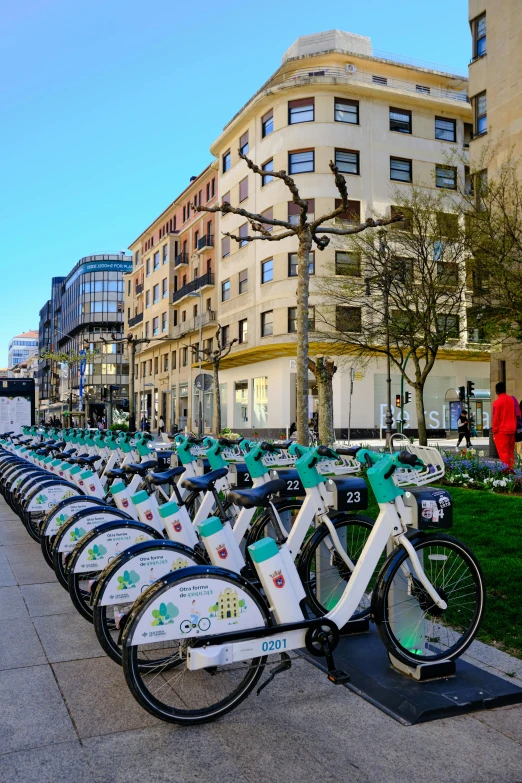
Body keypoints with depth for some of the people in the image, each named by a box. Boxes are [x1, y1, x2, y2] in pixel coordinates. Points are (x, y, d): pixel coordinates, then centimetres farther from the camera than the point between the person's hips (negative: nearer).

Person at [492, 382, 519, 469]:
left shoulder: (497, 402, -11)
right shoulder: (512, 400, 6)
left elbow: (495, 418, -12)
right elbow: (518, 415, 9)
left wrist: (494, 430, -4)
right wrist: (514, 426, 16)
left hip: (502, 431, -6)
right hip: (512, 429, 6)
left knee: (503, 452, -2)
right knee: (510, 451, 13)